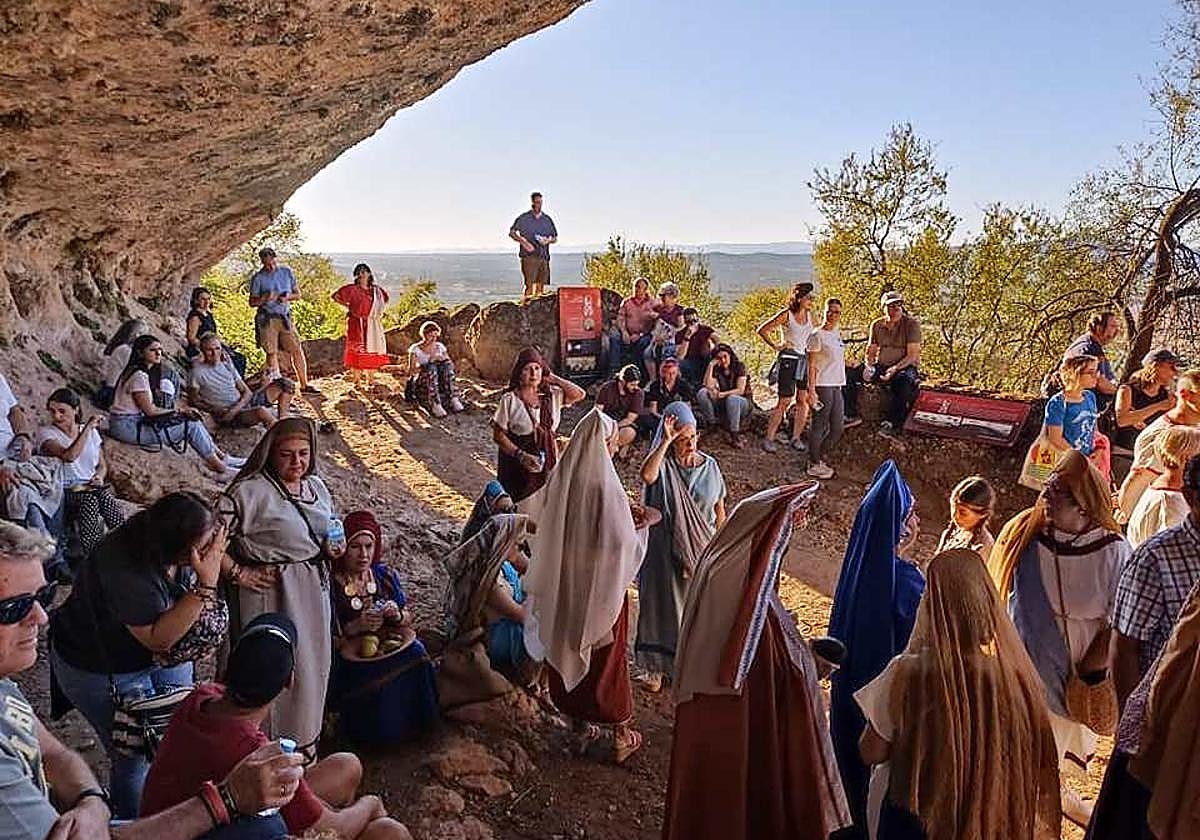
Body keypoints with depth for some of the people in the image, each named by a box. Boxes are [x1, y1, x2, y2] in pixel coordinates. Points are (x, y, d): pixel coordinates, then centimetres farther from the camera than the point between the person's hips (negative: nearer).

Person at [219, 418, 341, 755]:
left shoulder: (316, 485, 6)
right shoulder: (250, 491, -17)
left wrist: (333, 548, 1)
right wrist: (237, 573, -17)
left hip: (314, 591, 7)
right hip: (272, 594, -7)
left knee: (312, 668, 18)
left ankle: (305, 746, 38)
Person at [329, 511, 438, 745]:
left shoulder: (385, 574, 7)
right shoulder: (331, 585, -8)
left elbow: (408, 619, 14)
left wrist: (398, 616, -9)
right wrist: (355, 627, -23)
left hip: (392, 642, 4)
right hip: (353, 658, -4)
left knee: (416, 655, -26)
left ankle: (417, 723, -4)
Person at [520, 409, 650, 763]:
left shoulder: (559, 479, -7)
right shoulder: (607, 487, -24)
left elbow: (539, 526, 8)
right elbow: (625, 542, -21)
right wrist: (642, 522, -3)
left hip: (561, 586, 5)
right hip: (600, 589, -5)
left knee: (565, 651, 20)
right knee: (606, 657, 10)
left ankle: (579, 722, 36)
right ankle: (622, 733, 23)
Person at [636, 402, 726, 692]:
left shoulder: (709, 466, -2)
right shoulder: (662, 464, -12)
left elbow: (719, 510, 6)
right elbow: (647, 475, -37)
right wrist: (664, 442, -34)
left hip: (701, 548, 3)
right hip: (665, 551, -2)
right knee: (662, 602, 8)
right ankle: (655, 665, 22)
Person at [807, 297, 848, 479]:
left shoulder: (838, 334, 14)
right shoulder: (817, 336, -9)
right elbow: (812, 365, -12)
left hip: (837, 386, 8)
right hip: (822, 386, -8)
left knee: (838, 427, 10)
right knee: (819, 426, -1)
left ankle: (820, 458, 24)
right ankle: (814, 465, 8)